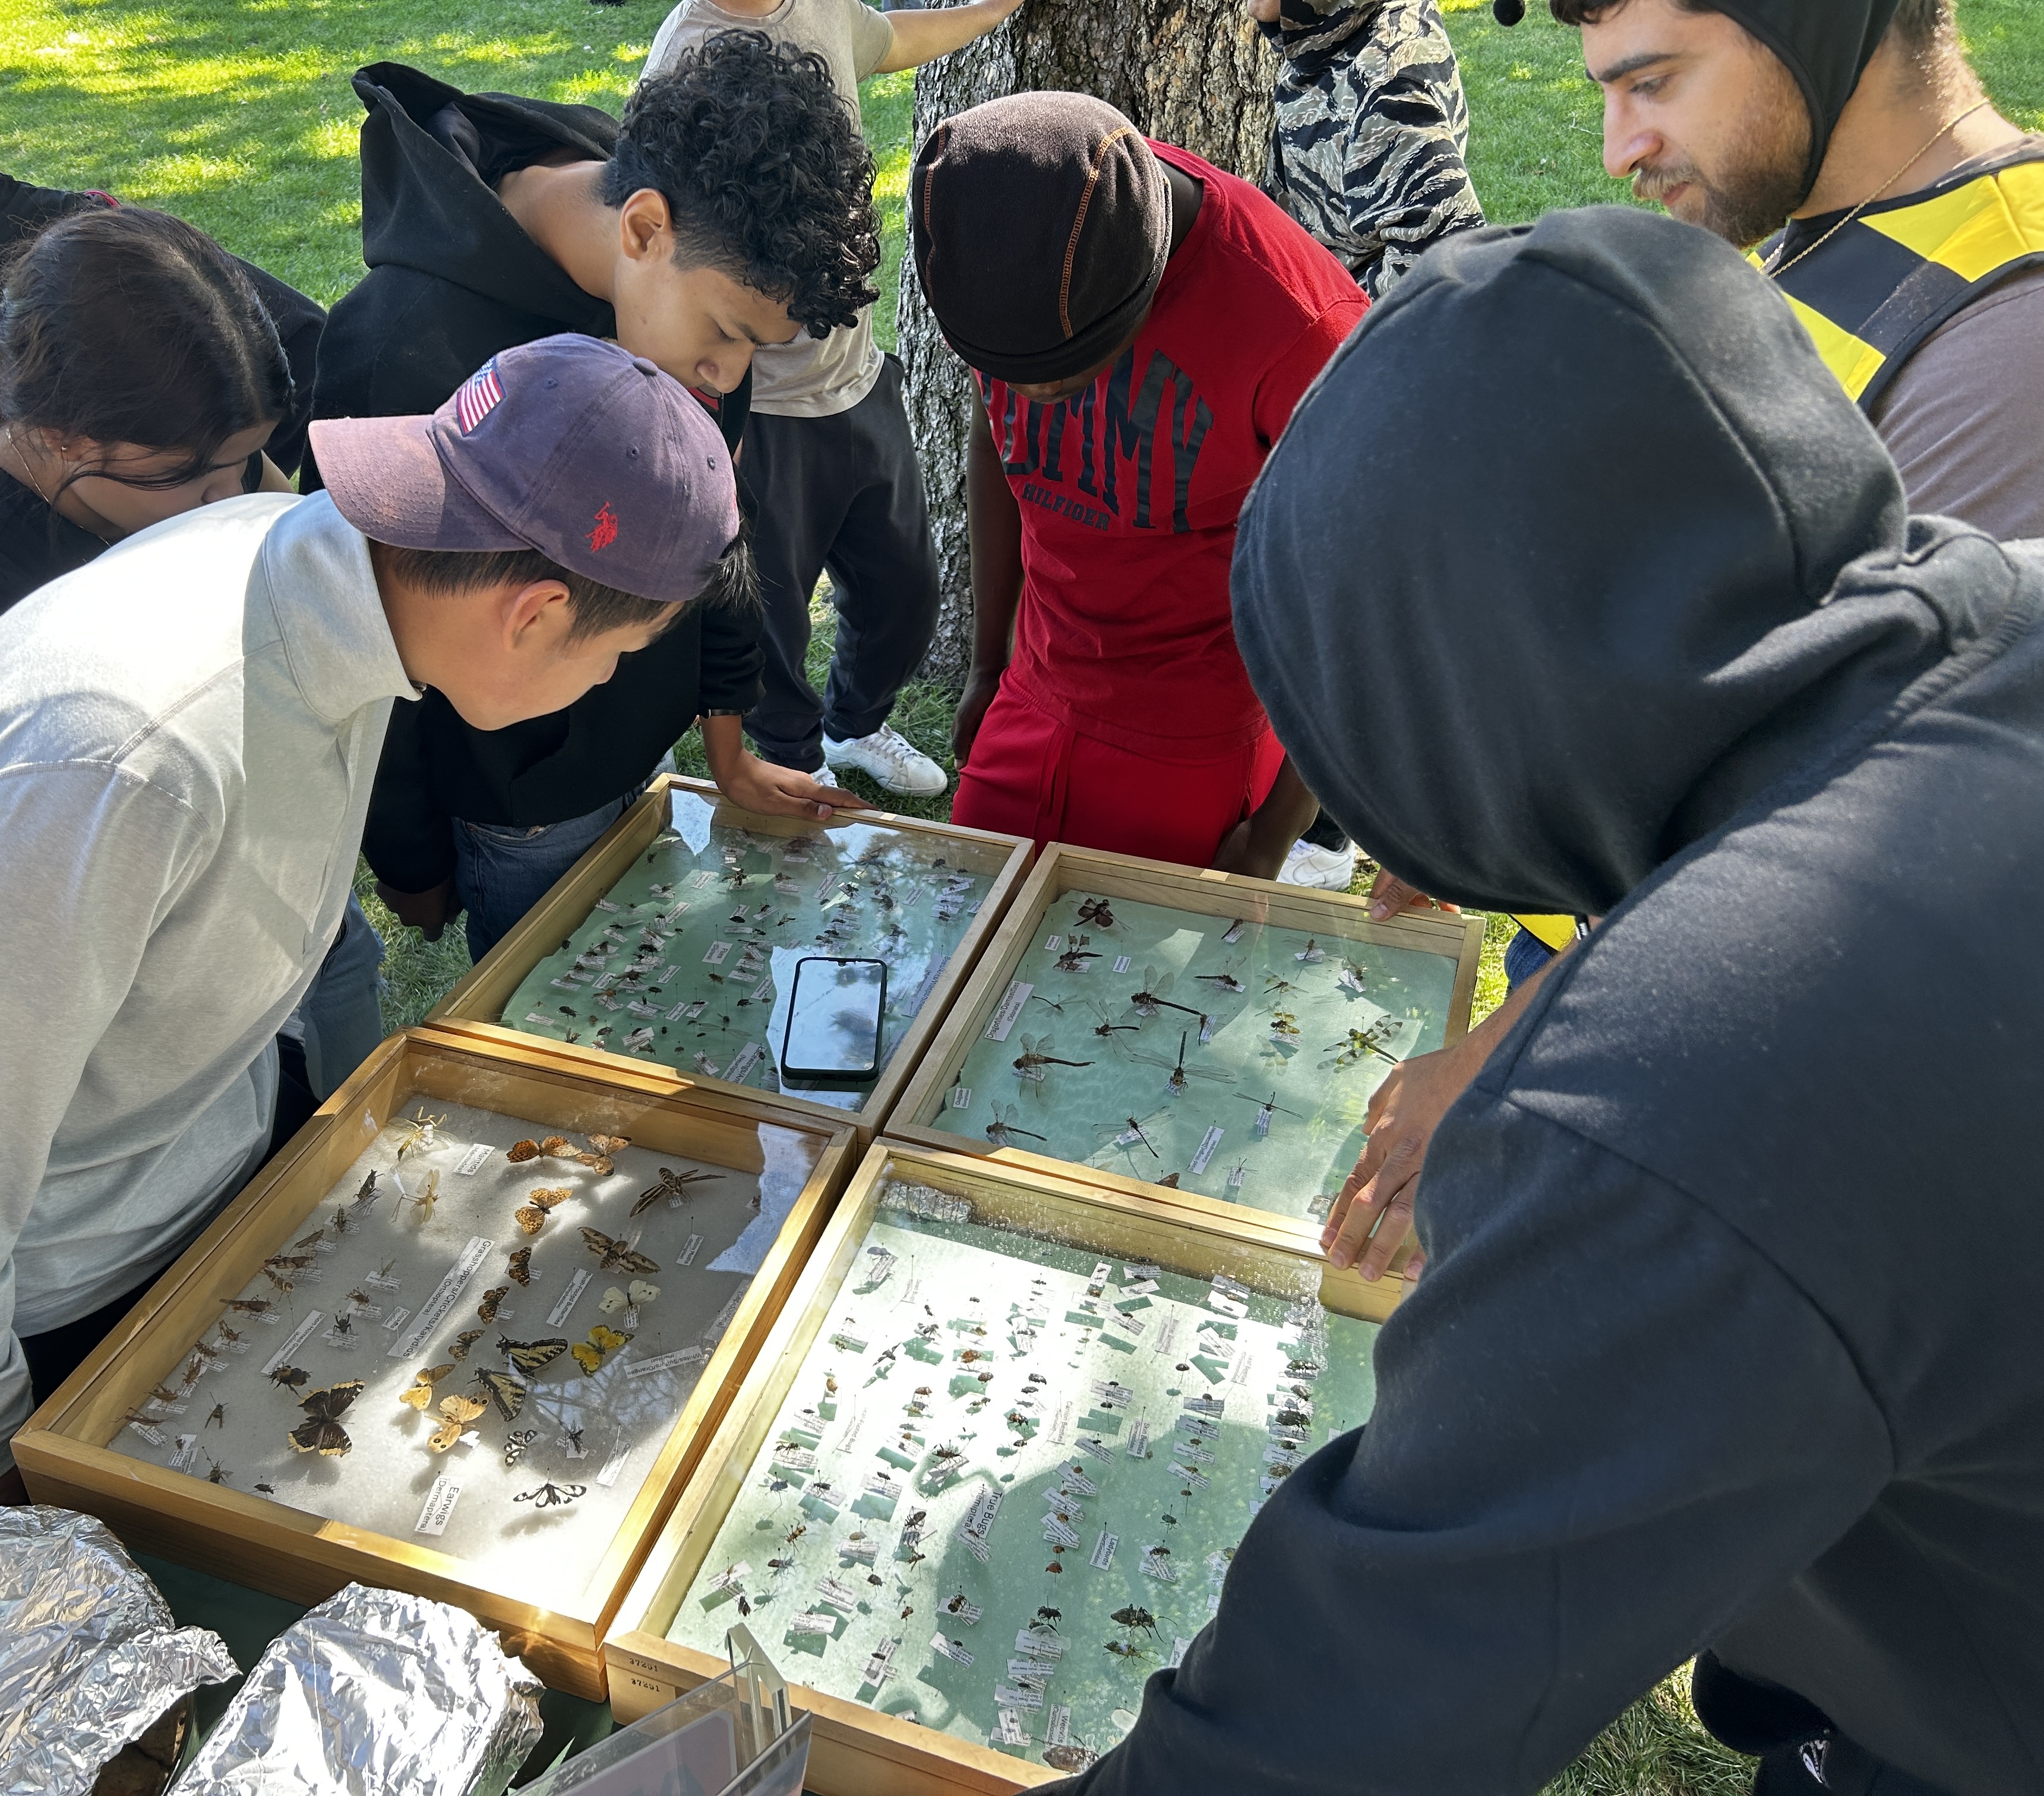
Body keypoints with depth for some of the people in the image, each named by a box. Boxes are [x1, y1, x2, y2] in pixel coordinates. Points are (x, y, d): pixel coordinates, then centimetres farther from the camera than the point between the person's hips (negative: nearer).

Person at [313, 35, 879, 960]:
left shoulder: (706, 267, -13)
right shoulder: (401, 365, -34)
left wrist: (726, 744, 9)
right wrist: (412, 866, -7)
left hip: (650, 746, 6)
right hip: (521, 817, -5)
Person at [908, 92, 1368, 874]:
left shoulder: (1297, 325, -29)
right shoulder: (1000, 245, -12)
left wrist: (1275, 833, -12)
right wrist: (989, 662, 14)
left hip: (1200, 759, -5)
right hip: (1030, 712, 5)